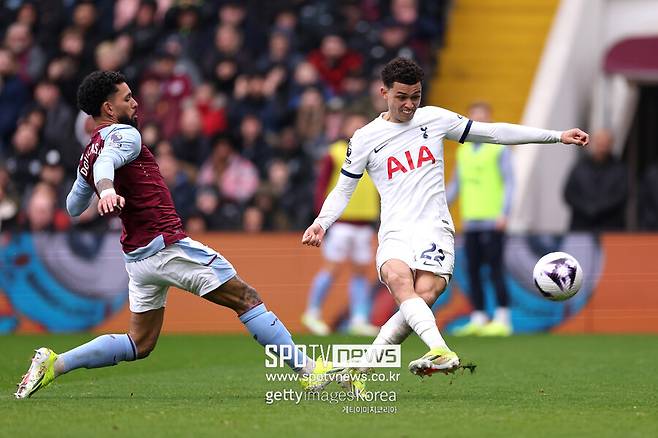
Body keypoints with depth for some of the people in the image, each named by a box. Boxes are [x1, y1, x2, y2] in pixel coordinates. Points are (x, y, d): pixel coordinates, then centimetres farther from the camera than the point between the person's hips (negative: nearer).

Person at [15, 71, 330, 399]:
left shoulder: (87, 156, 17)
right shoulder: (123, 134, -7)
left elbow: (73, 208, 28)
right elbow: (105, 163, -29)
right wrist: (107, 190, -50)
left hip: (136, 258, 9)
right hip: (167, 245, -9)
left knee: (139, 344, 15)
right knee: (247, 299, -4)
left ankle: (53, 363, 2)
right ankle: (308, 371, -6)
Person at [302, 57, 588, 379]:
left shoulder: (434, 119, 10)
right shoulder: (365, 139, 7)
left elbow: (492, 133, 13)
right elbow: (343, 189, 15)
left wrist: (557, 136, 11)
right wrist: (321, 223, -4)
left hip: (434, 228, 1)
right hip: (395, 232, -1)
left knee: (425, 295, -26)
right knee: (398, 279, -35)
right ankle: (440, 351, -51)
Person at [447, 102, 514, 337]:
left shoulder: (499, 149, -1)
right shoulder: (464, 150, 16)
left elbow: (509, 183, -6)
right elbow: (455, 185, 22)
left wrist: (504, 213, -15)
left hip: (491, 221, -6)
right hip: (470, 221, 6)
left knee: (495, 270, -7)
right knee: (472, 271, 6)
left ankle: (502, 320, -5)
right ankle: (478, 319, 11)